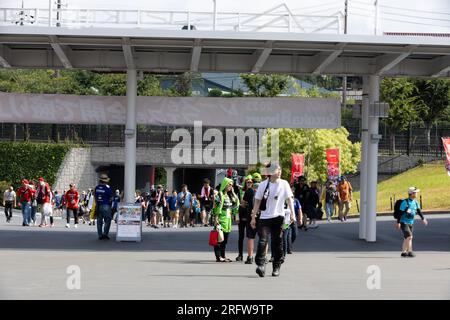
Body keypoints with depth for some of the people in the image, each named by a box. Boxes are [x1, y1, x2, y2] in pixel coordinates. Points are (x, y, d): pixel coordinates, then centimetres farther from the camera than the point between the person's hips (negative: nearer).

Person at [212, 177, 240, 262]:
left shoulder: (229, 195, 16)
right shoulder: (220, 195, -9)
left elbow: (236, 203, 16)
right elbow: (216, 208, -14)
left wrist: (233, 193, 9)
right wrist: (216, 219, -20)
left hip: (228, 219, 8)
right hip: (221, 219, -8)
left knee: (225, 239, 11)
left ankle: (223, 256, 17)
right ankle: (218, 256, -5)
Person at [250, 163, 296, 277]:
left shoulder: (284, 184, 3)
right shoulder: (263, 185, 4)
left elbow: (289, 199, 0)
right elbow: (257, 201, 8)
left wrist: (292, 213, -10)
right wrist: (253, 217, 5)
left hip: (278, 217, 0)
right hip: (264, 217, 0)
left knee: (277, 242, 5)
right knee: (262, 240, -14)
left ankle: (276, 267, 14)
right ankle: (261, 265, -18)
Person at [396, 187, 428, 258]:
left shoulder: (415, 202, 5)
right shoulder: (405, 202, -17)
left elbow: (418, 211, 17)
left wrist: (423, 219, 10)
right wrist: (398, 223, -18)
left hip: (410, 223, 7)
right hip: (404, 222, -7)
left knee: (406, 238, 10)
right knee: (409, 236, -17)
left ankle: (404, 252, 18)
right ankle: (409, 252, -14)